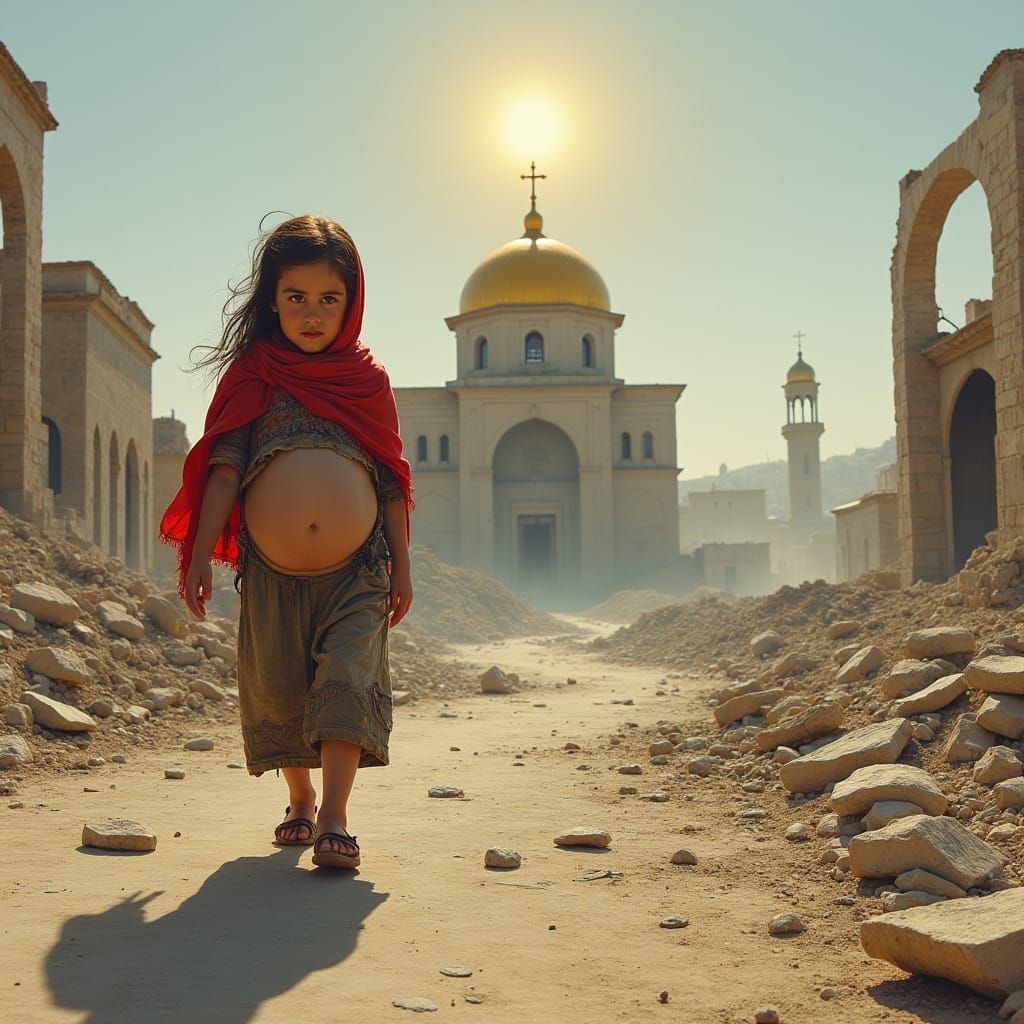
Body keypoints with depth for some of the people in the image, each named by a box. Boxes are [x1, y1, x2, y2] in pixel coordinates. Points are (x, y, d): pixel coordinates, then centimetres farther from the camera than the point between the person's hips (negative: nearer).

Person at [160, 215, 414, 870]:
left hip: (357, 571, 0)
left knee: (346, 681, -12)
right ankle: (301, 802, 29)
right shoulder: (251, 375, 7)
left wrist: (402, 565, 10)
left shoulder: (369, 377, 10)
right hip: (270, 574, 1)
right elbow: (224, 469, 3)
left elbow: (391, 478, 12)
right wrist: (200, 555, -5)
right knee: (278, 693, 9)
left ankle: (335, 820, -9)